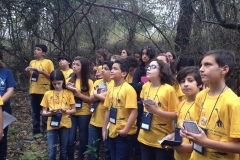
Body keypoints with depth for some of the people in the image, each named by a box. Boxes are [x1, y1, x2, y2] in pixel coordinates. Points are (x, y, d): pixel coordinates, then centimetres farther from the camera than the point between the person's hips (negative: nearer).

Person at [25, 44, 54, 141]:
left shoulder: (48, 62, -2)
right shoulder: (32, 62, 14)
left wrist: (42, 72, -16)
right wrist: (28, 72, 0)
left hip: (44, 91, -5)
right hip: (33, 91, 5)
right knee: (35, 113, 9)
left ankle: (45, 132, 10)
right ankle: (36, 132, 16)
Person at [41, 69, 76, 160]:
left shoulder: (69, 93, -1)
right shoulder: (47, 94, 2)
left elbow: (74, 110, 0)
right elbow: (44, 112, 3)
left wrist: (65, 111, -21)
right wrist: (51, 113, -18)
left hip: (65, 125, 0)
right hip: (52, 125, 0)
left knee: (64, 151, 9)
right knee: (51, 152, -3)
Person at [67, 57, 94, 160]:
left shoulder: (88, 82, -6)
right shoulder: (70, 80, 5)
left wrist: (78, 94, -20)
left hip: (84, 113, -2)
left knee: (83, 137, 10)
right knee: (70, 139, -1)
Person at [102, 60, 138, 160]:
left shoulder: (128, 89, -14)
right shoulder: (110, 89, 8)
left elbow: (134, 112, -19)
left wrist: (125, 130, -21)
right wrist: (104, 129, 11)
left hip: (124, 134, -7)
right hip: (112, 133, 7)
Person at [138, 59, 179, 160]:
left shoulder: (169, 89, -13)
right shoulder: (145, 86, 3)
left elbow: (176, 115, -14)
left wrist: (156, 111, -23)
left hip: (162, 140, -5)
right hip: (145, 137, 5)